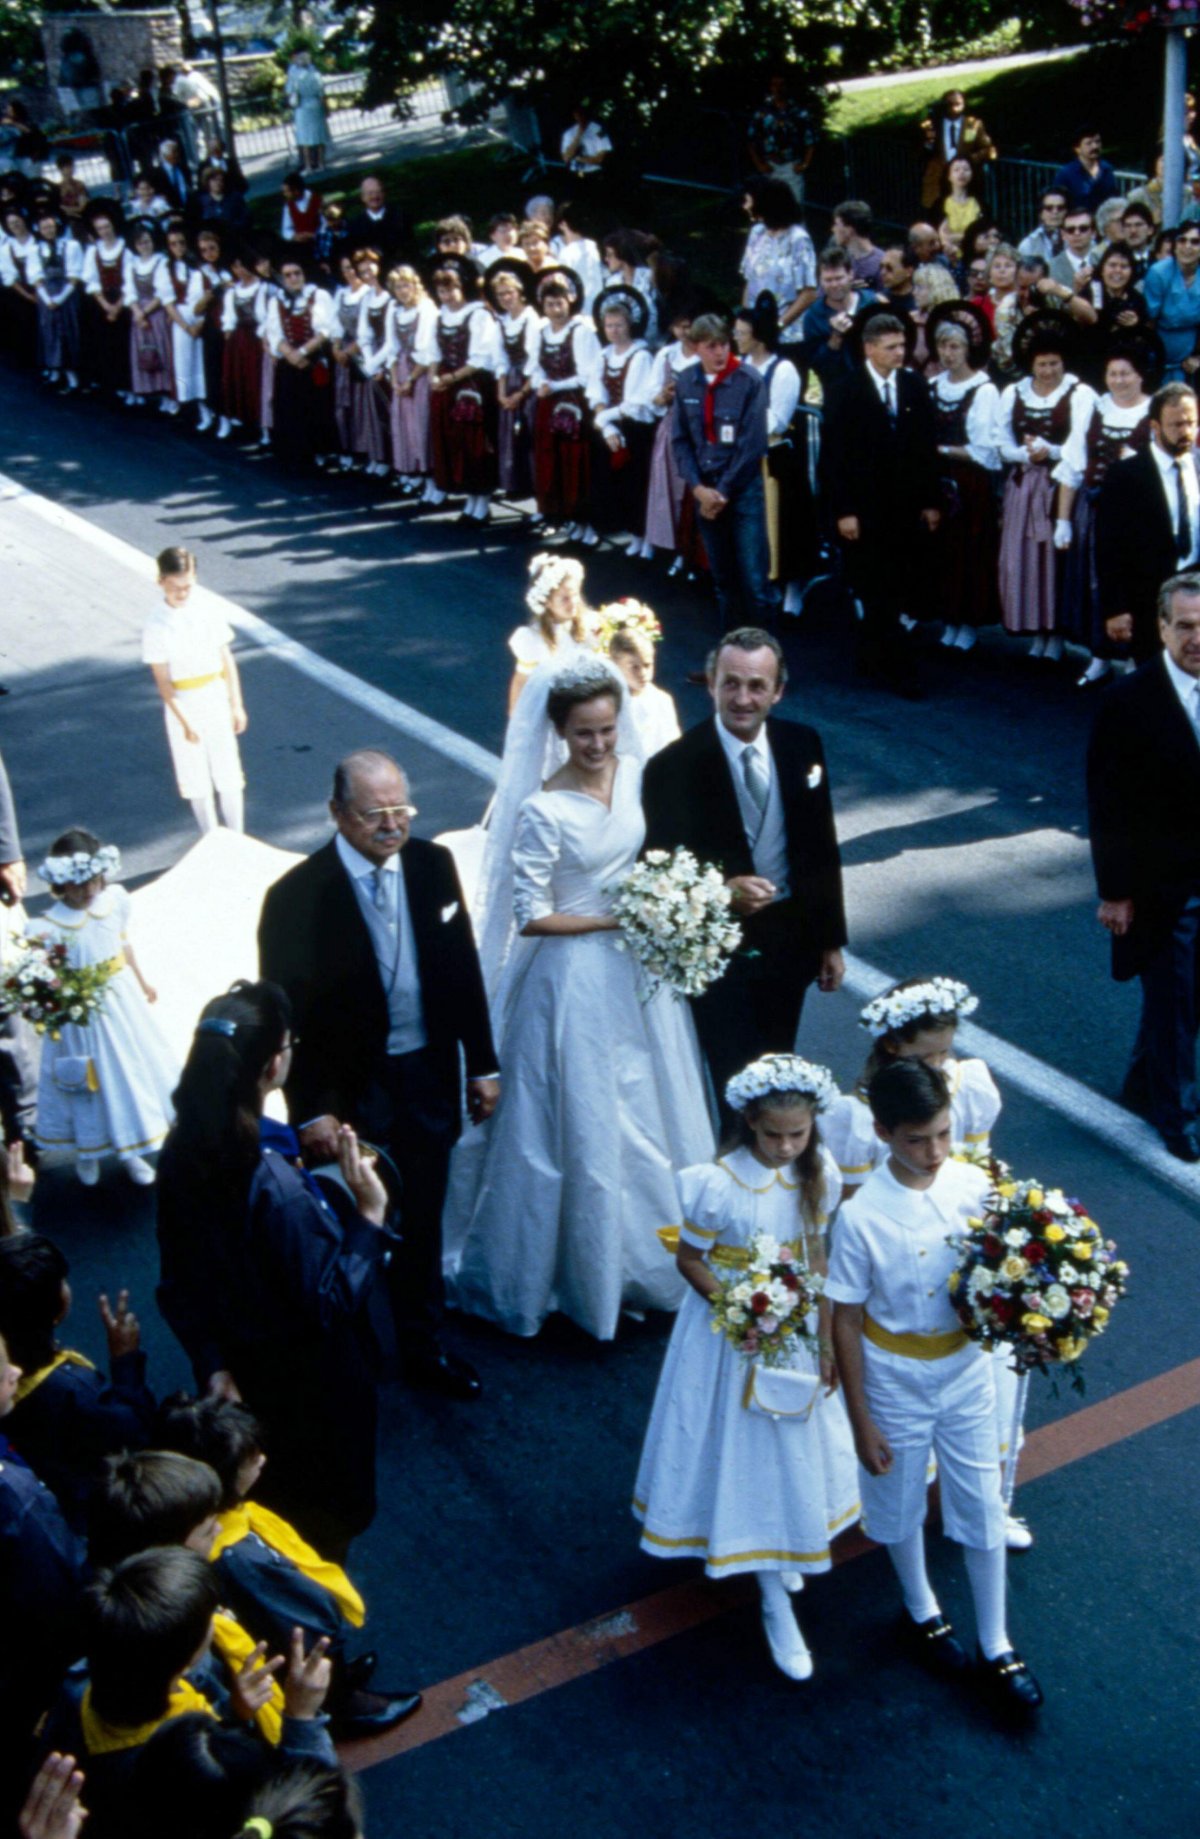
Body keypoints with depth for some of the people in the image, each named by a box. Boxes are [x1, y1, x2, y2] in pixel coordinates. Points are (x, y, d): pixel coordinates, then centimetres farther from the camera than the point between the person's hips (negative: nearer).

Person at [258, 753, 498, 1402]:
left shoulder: (433, 864, -4)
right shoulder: (298, 896, -18)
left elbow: (463, 969, 6)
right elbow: (286, 1013, -12)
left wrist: (482, 1062, 8)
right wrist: (310, 1110, -12)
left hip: (429, 1075, 4)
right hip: (350, 1090, -4)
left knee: (422, 1225, 19)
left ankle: (423, 1348, 38)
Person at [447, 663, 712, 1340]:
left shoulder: (638, 773, -4)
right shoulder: (545, 810, -21)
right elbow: (530, 917, -18)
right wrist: (620, 919, -18)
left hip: (640, 966, 6)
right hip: (577, 976, -6)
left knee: (651, 1105, 18)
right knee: (585, 1118, 8)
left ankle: (650, 1250, 39)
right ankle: (592, 1267, 28)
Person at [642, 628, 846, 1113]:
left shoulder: (803, 745, -2)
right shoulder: (674, 766, -16)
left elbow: (822, 849, 6)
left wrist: (831, 940, 10)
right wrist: (724, 891, -32)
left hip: (790, 940, 4)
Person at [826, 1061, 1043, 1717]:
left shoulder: (973, 1185, -15)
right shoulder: (861, 1216, -25)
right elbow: (845, 1321, -15)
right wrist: (861, 1422, -10)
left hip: (966, 1369, 3)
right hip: (896, 1380, -2)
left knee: (981, 1505, 14)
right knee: (899, 1503, 19)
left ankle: (995, 1645, 34)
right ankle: (921, 1609, 48)